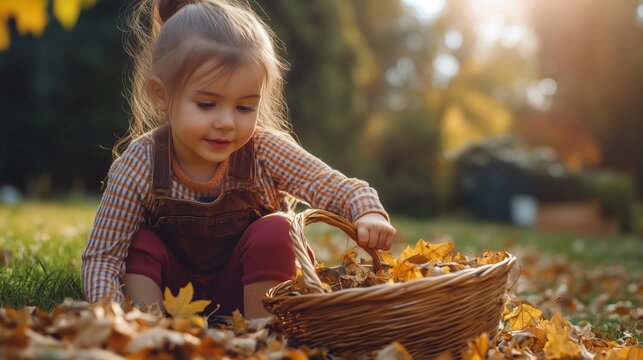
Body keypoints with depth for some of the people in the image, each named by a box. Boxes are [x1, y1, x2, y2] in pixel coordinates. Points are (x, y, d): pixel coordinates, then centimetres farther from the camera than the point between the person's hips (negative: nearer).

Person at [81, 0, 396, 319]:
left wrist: (369, 214, -46)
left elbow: (344, 191, -22)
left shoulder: (267, 153, -23)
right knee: (141, 242, -25)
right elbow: (102, 256, -22)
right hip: (173, 291, 0)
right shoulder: (137, 167, -24)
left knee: (274, 231, -27)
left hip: (247, 291, 0)